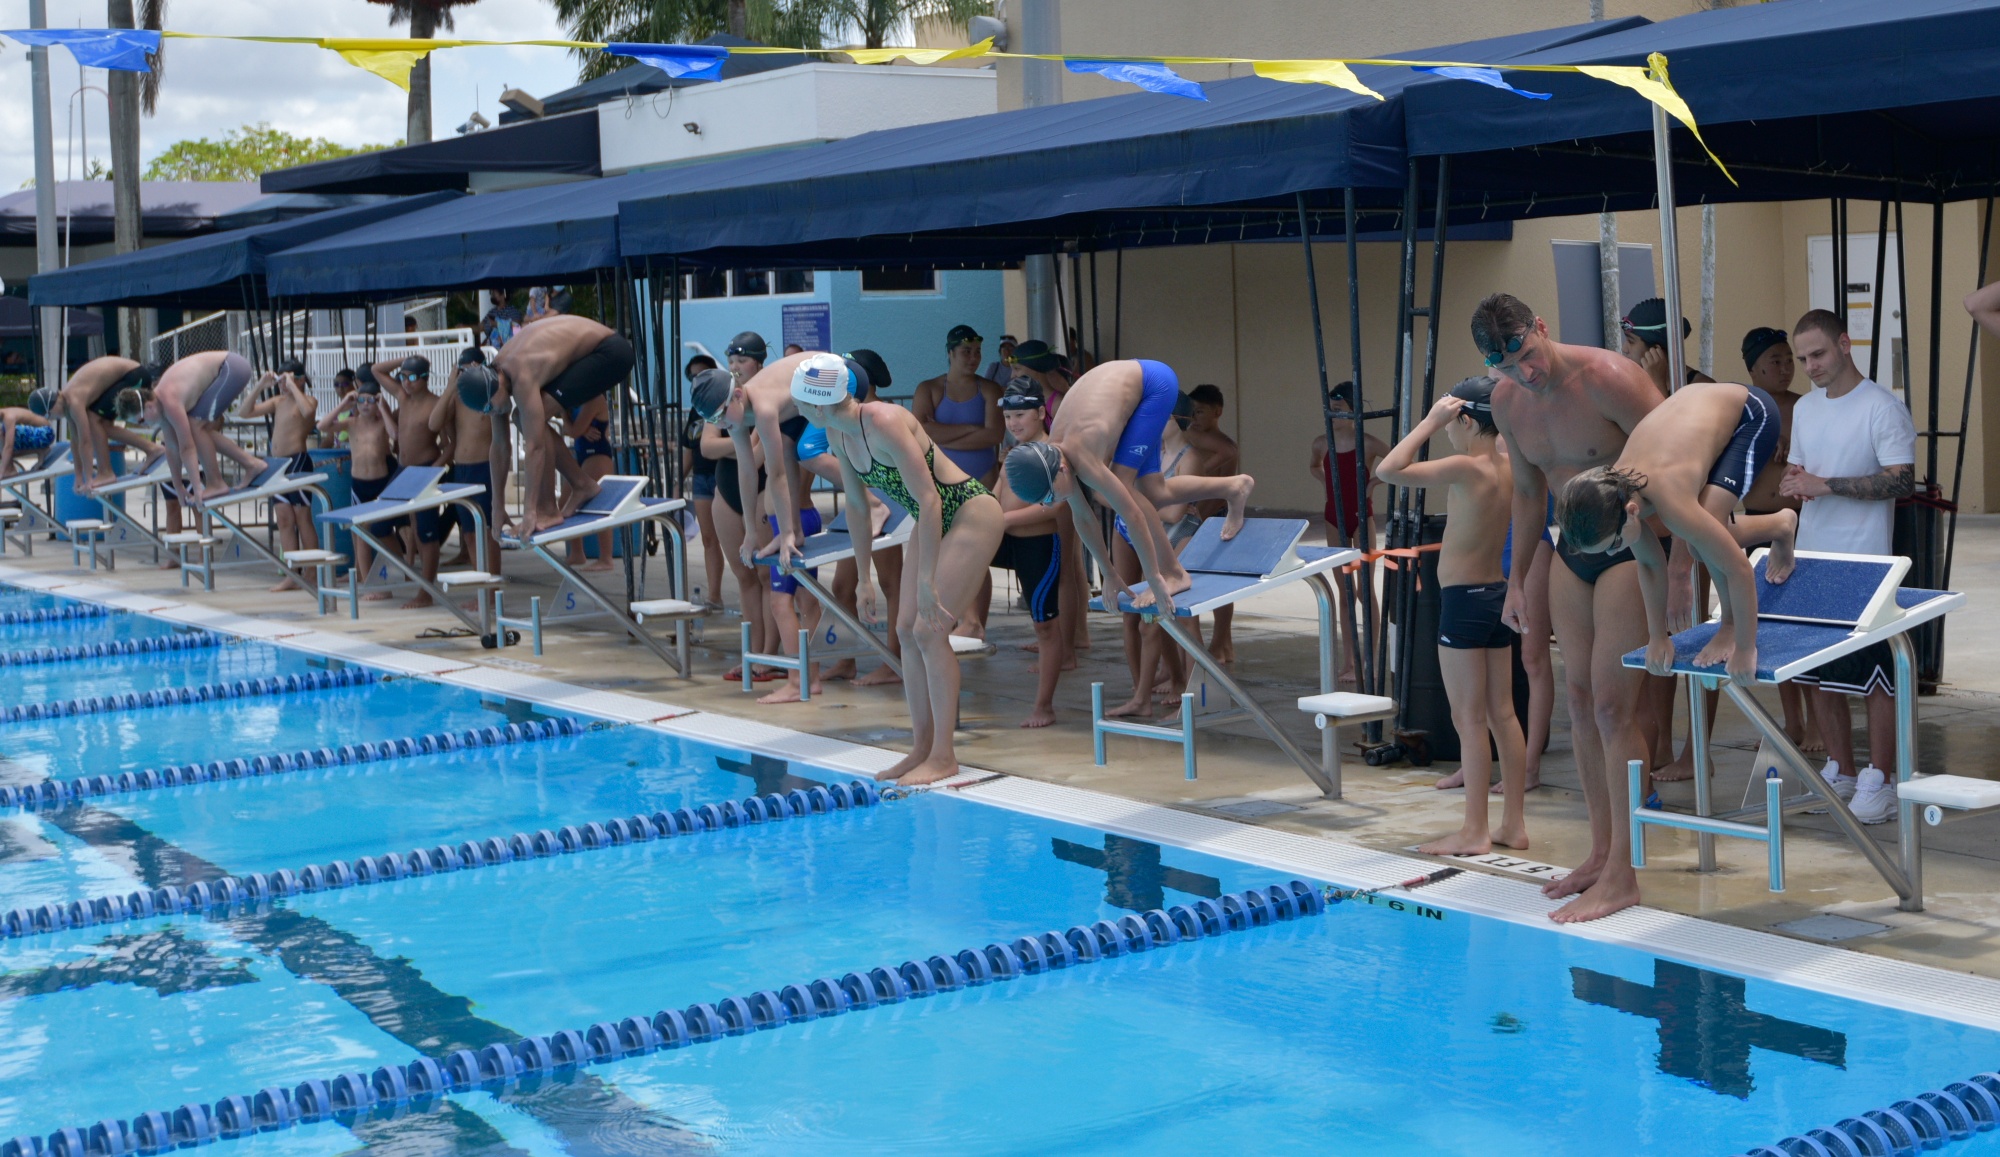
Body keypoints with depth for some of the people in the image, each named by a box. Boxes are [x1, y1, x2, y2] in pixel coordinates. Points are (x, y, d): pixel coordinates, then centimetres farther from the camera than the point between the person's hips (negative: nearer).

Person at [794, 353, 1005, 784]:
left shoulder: (884, 423, -28)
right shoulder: (839, 435, -2)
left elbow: (929, 500, -30)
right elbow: (856, 505, 11)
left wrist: (927, 580, -30)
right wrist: (864, 579, 12)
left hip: (971, 514, -9)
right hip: (932, 521, 9)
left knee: (930, 630, -12)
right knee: (908, 629, 5)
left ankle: (943, 757, -5)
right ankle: (922, 747, 13)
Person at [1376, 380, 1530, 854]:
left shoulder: (1467, 468, -18)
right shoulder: (1508, 464, 4)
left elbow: (1388, 470, -23)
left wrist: (1430, 421, -16)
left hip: (1463, 601, -8)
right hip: (1498, 594, 8)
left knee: (1469, 719, -4)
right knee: (1502, 713, 11)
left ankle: (1474, 832, 0)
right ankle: (1513, 824, 16)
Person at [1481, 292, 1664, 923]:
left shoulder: (1608, 378, -22)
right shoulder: (1507, 401, 1)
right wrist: (1517, 578, 18)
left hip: (1634, 548, -7)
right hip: (1572, 551, 8)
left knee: (1612, 704, -10)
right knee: (1580, 697, 9)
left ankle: (1622, 876, -6)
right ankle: (1601, 852, 20)